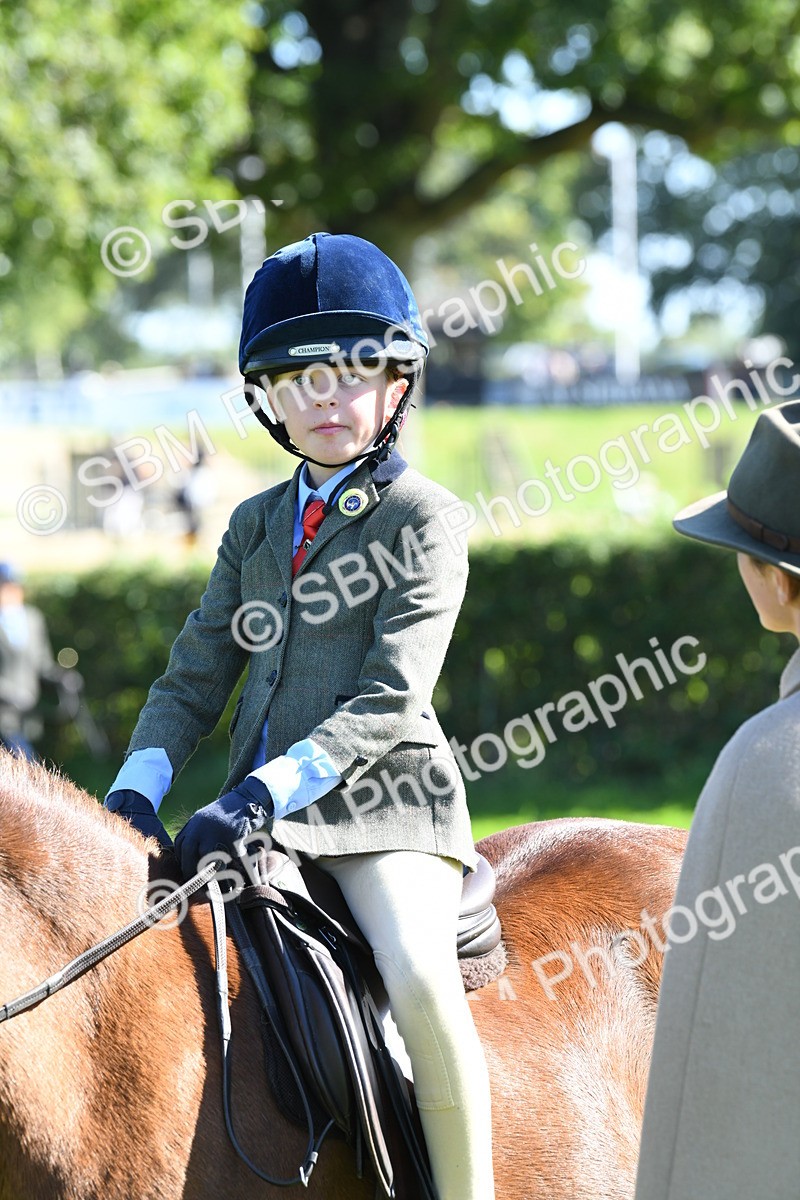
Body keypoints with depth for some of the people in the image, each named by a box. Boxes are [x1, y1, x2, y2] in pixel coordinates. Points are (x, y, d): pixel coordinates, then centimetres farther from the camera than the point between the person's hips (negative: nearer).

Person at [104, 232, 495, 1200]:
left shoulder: (421, 519, -4)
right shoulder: (256, 524, 16)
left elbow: (389, 702, -13)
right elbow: (197, 675, 15)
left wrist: (265, 791, -23)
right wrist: (136, 789, -3)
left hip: (381, 796, -6)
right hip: (260, 804, 7)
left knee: (419, 980, -29)